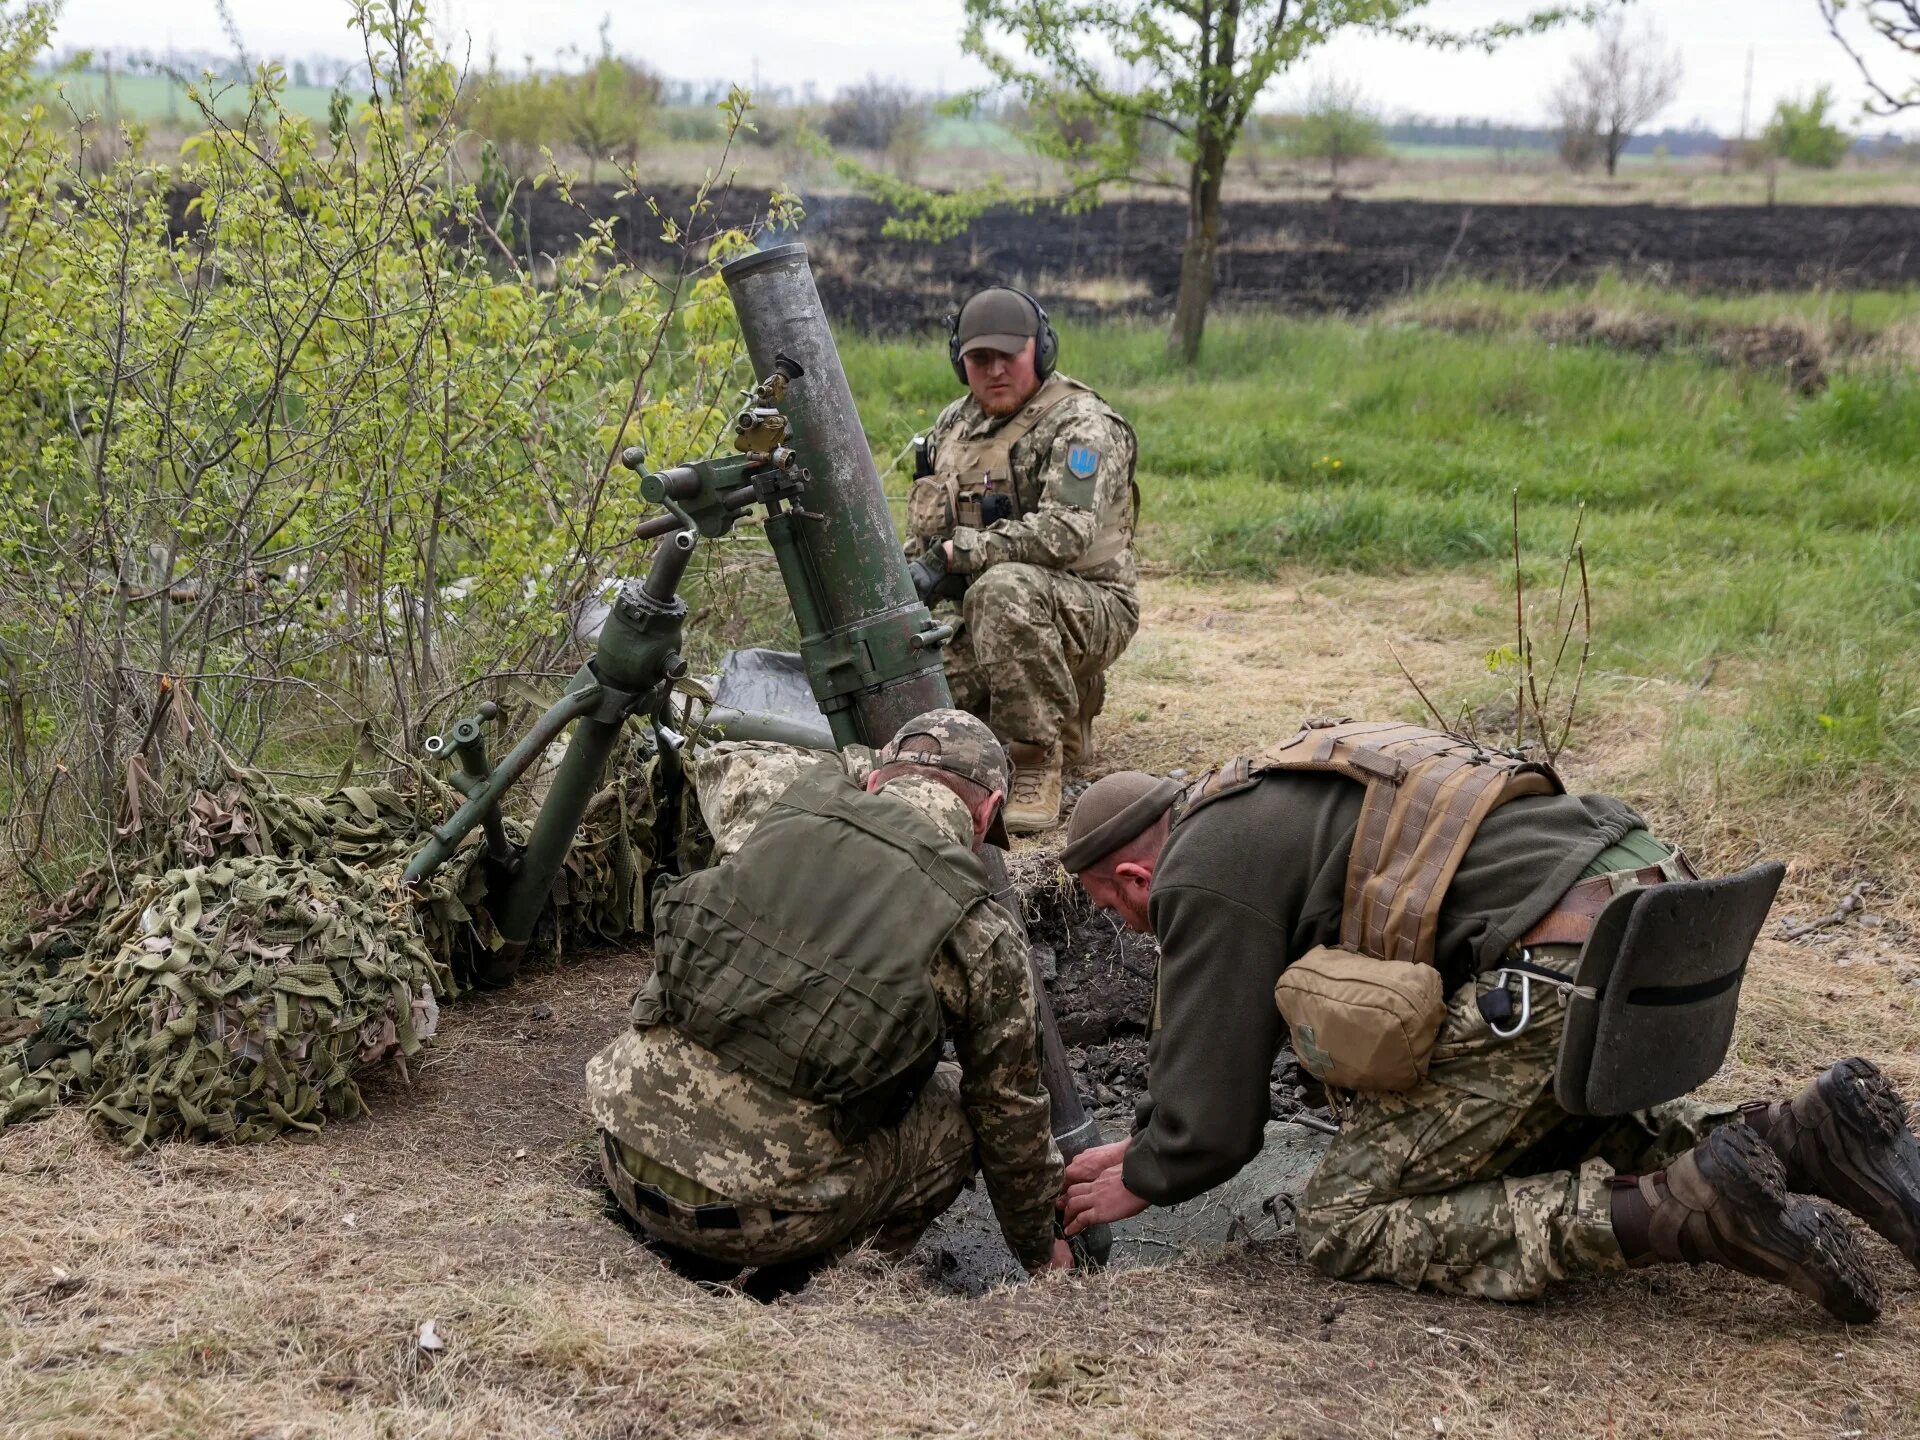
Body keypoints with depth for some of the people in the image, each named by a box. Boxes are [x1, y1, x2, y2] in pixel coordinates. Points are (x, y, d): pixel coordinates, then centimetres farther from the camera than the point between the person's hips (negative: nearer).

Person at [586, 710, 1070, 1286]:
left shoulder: (784, 803, 5)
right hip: (760, 1220, -3)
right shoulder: (982, 939, -2)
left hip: (628, 1155, 4)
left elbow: (719, 760, 32)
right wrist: (1039, 1250, 29)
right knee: (959, 1106, 19)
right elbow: (1012, 1119, 12)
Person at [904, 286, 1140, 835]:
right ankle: (1063, 711, 15)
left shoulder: (1081, 424, -11)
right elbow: (923, 532, 24)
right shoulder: (952, 426, 14)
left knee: (1003, 589, -39)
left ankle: (1035, 768, -27)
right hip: (978, 619, 8)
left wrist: (955, 553, -30)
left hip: (1089, 608, -7)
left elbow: (1065, 530, -27)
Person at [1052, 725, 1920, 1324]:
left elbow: (1213, 1125, 0)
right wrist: (1136, 1145, 42)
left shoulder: (1205, 876, -1)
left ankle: (1682, 1209, -12)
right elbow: (1213, 1038, 39)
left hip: (1563, 974, -10)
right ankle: (1794, 1137, 12)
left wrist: (1136, 1184, 20)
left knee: (1343, 1226, 1)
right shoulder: (1255, 810, 27)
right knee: (1549, 1139, 35)